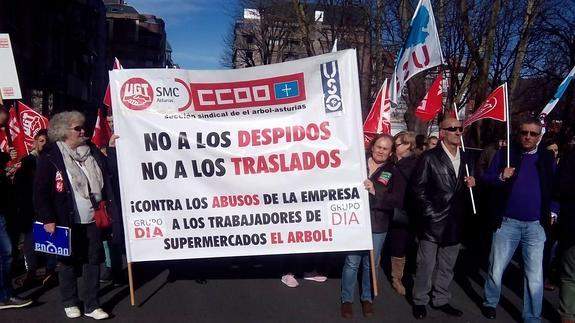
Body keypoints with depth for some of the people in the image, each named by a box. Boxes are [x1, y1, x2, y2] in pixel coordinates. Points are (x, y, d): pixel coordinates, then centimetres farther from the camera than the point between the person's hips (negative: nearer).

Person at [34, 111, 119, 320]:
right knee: (68, 262, 12)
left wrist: (109, 211, 7)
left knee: (93, 260, 7)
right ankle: (69, 303, 29)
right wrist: (47, 219, -12)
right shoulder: (50, 157, -8)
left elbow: (106, 184, 11)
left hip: (93, 219, 4)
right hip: (67, 222, -3)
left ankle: (91, 305, 17)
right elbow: (40, 191, -8)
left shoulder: (93, 153, 7)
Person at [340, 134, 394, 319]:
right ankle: (347, 299, 22)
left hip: (377, 225, 1)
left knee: (370, 264, 13)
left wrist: (374, 191, -23)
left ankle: (367, 298, 32)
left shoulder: (393, 172, -1)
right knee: (352, 262, 5)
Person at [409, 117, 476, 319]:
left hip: (455, 223, 6)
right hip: (433, 222, -5)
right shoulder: (429, 158, -8)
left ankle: (440, 300, 31)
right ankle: (420, 301, 21)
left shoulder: (465, 158, 11)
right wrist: (430, 213, -12)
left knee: (447, 266, 16)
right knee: (426, 265, 4)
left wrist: (471, 184, -1)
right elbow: (417, 189, -10)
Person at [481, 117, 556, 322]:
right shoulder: (505, 154, 1)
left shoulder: (547, 157, 6)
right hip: (507, 222, -1)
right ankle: (489, 303, 31)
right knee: (496, 270, 9)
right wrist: (501, 177, -22)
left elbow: (553, 187, 12)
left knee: (535, 276, 6)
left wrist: (552, 212, 0)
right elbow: (486, 179, -2)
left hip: (536, 225, 1)